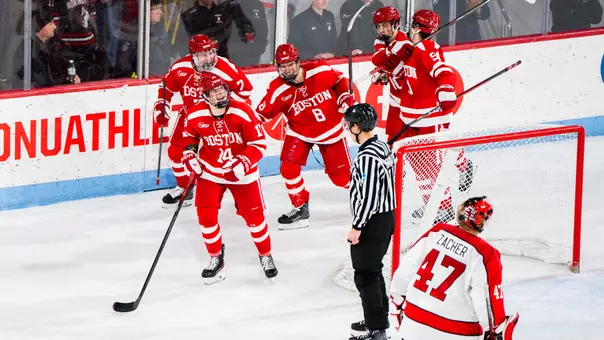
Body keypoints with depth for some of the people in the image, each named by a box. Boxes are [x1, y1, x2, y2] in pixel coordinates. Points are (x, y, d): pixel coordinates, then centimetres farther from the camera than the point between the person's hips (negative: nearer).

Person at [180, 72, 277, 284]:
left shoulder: (242, 112, -22)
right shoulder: (196, 115, -14)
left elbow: (259, 143, -16)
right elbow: (189, 136, 10)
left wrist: (243, 164, -28)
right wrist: (190, 155, -5)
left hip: (241, 171, -2)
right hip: (209, 171, 2)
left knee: (253, 215, 4)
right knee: (206, 215, -6)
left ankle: (265, 256, 26)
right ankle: (215, 257, 16)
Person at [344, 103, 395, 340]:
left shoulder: (367, 156, -24)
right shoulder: (382, 147, 7)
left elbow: (367, 196, -26)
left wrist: (357, 227, -18)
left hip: (371, 223, -10)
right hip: (386, 216, 10)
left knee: (366, 275, -4)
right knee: (374, 271, 23)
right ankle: (379, 318, 36)